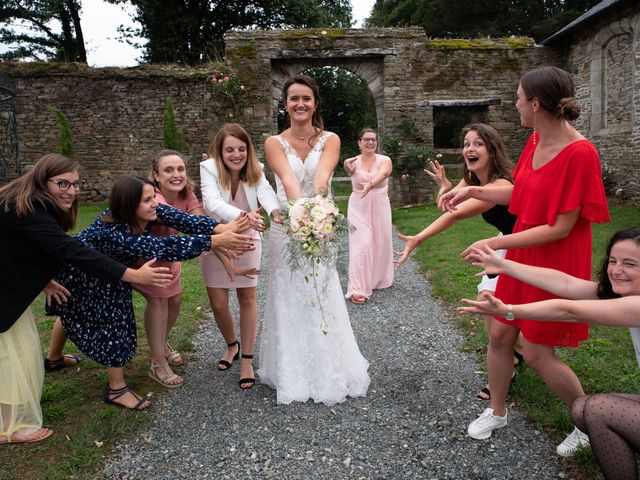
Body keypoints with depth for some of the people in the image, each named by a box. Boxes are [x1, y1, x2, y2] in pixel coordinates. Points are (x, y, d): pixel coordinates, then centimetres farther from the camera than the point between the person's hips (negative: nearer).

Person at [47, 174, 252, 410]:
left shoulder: (151, 211, -25)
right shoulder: (113, 232, -45)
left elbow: (183, 219, -38)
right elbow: (161, 248, -54)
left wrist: (223, 228, -53)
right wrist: (216, 241, -60)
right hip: (80, 278, -8)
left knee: (72, 315, 25)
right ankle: (116, 390, 5)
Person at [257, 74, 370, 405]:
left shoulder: (330, 140, 1)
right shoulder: (275, 143, 0)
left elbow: (322, 176, -20)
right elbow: (288, 180, -20)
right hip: (286, 226, 0)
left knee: (322, 299, 5)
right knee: (289, 299, 6)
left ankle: (327, 373, 25)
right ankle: (292, 375, 23)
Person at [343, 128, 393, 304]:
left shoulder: (385, 160, -5)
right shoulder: (354, 161, -3)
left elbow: (381, 174, -27)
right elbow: (348, 169, -27)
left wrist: (370, 184, -48)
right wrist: (348, 167, -52)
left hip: (380, 207, 2)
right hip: (359, 207, -2)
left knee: (381, 243, 11)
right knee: (361, 245, -10)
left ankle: (379, 279, 35)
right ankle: (357, 289, -7)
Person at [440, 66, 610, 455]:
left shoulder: (580, 153, -24)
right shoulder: (536, 141, 0)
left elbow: (560, 227, -23)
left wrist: (496, 243, -22)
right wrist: (471, 191, 8)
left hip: (554, 262, -7)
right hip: (522, 256, 7)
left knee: (537, 353, 4)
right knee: (500, 335, 12)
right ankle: (497, 412, 34)